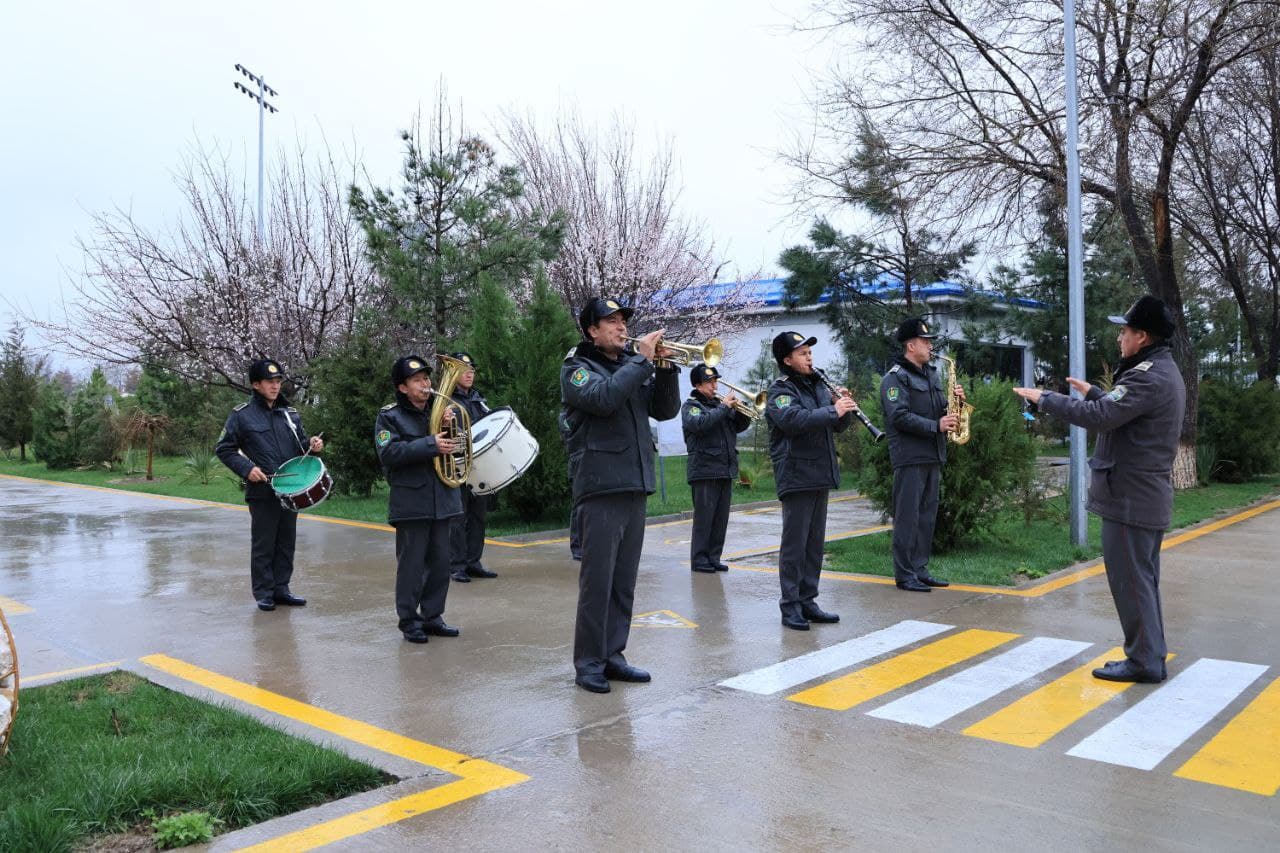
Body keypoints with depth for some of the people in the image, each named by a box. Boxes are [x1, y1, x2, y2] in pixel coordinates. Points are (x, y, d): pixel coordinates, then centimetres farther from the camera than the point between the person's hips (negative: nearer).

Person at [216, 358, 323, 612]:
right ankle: (264, 593, 12)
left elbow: (300, 446, 18)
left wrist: (312, 445, -5)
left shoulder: (290, 414, 10)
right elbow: (223, 449, 0)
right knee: (263, 545, 2)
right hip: (262, 492, -5)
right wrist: (246, 468, -13)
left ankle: (281, 589, 21)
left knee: (286, 543, 10)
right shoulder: (242, 415, -3)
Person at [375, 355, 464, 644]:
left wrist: (451, 426, -8)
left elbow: (455, 447, 12)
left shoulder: (438, 411, 12)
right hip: (410, 503, -5)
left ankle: (432, 615, 21)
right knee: (412, 563, 0)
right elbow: (388, 453, -17)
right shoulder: (390, 416, -3)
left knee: (440, 562, 9)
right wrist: (430, 445, -23)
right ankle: (409, 620, 11)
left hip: (442, 499, 5)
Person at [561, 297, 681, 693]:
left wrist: (665, 367, -2)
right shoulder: (576, 368, 0)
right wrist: (642, 360, -15)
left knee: (623, 581, 10)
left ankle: (612, 655, 18)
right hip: (600, 486, -6)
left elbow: (666, 409, 11)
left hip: (635, 486, 6)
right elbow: (603, 398, -21)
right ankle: (588, 663, 3)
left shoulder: (632, 366, 17)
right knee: (597, 579, -5)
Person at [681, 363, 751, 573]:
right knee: (704, 517, -4)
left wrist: (741, 410, -3)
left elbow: (740, 426, 16)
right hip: (704, 469, -7)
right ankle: (699, 560, 2)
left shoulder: (719, 403, 18)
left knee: (721, 518, 9)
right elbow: (700, 423, -22)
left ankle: (713, 558, 16)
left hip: (726, 469, 7)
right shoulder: (691, 405, -1)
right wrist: (724, 407, -19)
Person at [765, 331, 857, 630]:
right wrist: (833, 410, -27)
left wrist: (844, 407, -5)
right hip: (796, 478, -8)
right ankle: (790, 606, 3)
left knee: (815, 544, 11)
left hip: (821, 476, 8)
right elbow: (795, 419, -28)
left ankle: (808, 601, 19)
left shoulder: (817, 386, 15)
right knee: (794, 544, -4)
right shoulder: (780, 391, -8)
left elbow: (839, 425, 15)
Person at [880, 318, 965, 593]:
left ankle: (920, 569, 19)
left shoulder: (931, 373, 18)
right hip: (910, 457, -9)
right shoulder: (895, 377, -9)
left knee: (927, 516, 11)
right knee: (907, 517, -5)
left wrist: (953, 400, 2)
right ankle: (904, 575, 1)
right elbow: (899, 416, -19)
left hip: (933, 456, 9)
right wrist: (936, 426, -20)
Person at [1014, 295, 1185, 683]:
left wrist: (1045, 399, -18)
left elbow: (1098, 417, -28)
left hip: (1130, 498, -11)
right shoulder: (1163, 371, 14)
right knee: (1143, 579, 16)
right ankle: (1151, 657, 24)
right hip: (1149, 494, 11)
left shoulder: (1148, 377, -20)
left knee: (1130, 580, -3)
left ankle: (1143, 661, 5)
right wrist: (1093, 392, 31)